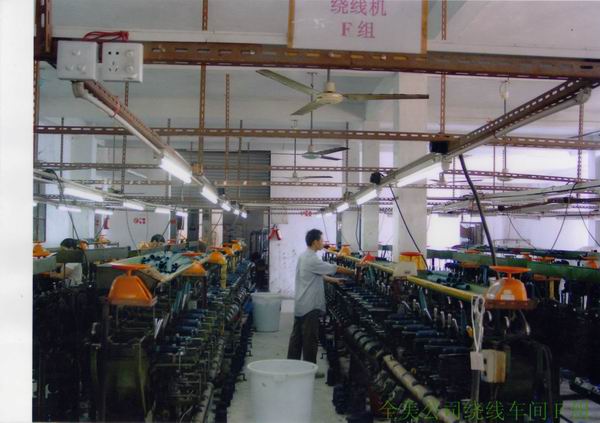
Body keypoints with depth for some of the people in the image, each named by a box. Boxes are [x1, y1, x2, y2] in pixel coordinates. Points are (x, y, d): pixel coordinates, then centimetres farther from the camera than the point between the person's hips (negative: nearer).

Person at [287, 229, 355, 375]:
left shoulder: (304, 256, 11)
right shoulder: (312, 259, -20)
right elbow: (335, 269, -14)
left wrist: (333, 280, 17)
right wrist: (354, 273, -2)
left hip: (300, 304, 10)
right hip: (309, 305, -10)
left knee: (297, 336, 13)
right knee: (310, 338, -1)